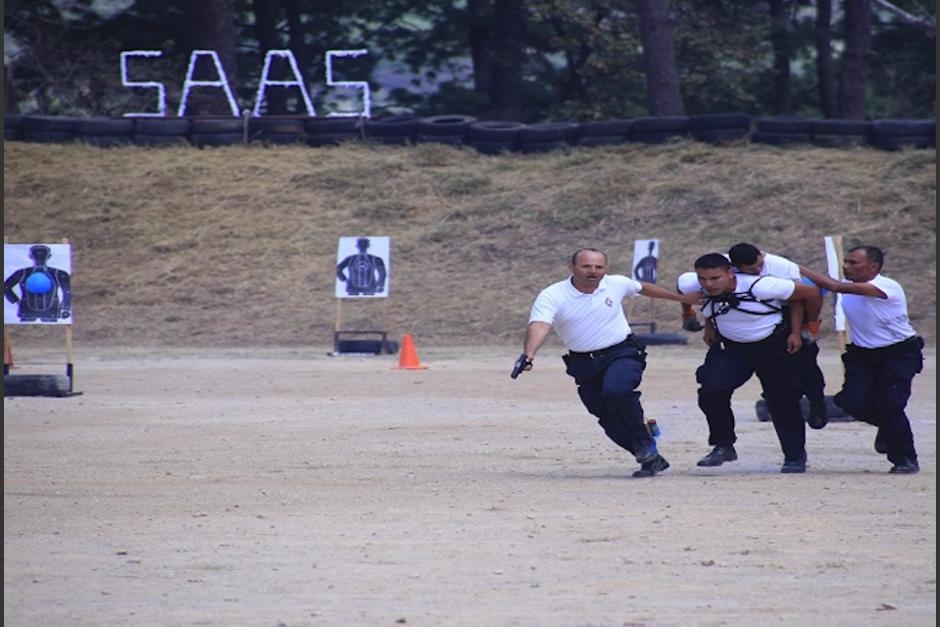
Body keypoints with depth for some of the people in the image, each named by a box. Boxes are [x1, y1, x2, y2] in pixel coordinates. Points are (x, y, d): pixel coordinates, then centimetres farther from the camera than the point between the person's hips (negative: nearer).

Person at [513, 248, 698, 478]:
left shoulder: (616, 284, -2)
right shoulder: (551, 296, -11)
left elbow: (643, 288, 19)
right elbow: (539, 325, -28)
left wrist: (681, 298, 32)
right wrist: (528, 354, -49)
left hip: (622, 354, -1)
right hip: (583, 363, 1)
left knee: (615, 391, -31)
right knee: (610, 421, -2)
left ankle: (644, 445, -15)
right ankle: (651, 459, 11)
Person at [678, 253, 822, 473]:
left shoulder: (759, 287, -33)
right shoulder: (695, 290, -21)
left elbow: (811, 293, -20)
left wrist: (797, 331, -8)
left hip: (774, 346, -3)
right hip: (730, 346, 3)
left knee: (783, 401, 3)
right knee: (711, 391, -19)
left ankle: (795, 457, 21)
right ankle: (723, 446, -4)